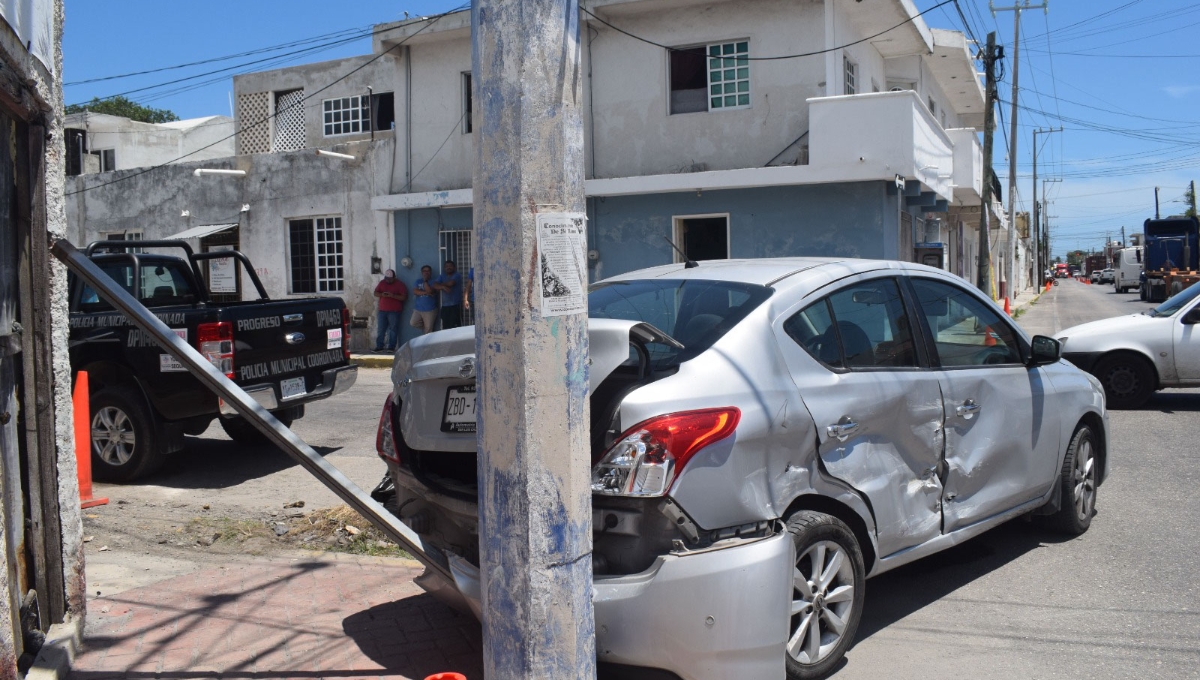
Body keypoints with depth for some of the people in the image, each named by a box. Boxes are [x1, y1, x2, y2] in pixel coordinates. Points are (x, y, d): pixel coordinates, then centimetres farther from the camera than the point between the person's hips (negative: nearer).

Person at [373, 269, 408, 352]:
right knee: (381, 329, 5)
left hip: (394, 311, -5)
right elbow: (375, 293, 12)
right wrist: (381, 294, -11)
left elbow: (404, 297, -9)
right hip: (382, 310, 5)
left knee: (393, 329, -5)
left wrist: (393, 296, -21)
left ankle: (391, 347, -1)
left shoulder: (400, 284, -3)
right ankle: (379, 346, 10)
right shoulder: (382, 283, 11)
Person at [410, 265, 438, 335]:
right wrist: (426, 293, -14)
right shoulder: (418, 281, 10)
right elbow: (415, 292, -5)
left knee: (428, 330, -2)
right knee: (413, 323, -10)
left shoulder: (433, 282, -1)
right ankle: (424, 326, 16)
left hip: (430, 310, -4)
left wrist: (425, 281, -9)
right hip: (418, 309, 4)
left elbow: (430, 291, -18)